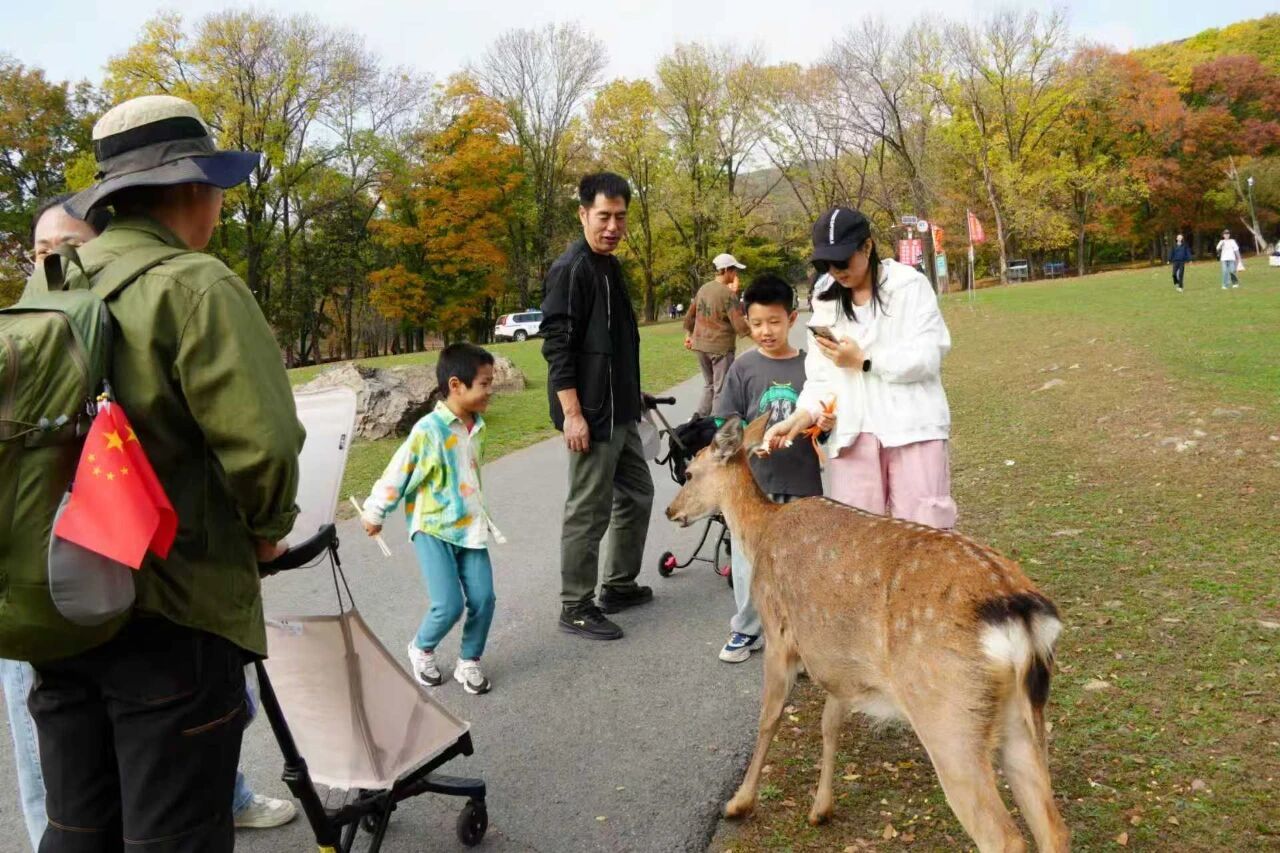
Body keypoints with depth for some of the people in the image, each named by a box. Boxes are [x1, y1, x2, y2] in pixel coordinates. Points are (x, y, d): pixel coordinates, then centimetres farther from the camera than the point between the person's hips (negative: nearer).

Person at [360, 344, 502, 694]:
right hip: (432, 530, -6)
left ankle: (469, 661, 21)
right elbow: (397, 473, -8)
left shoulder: (477, 427, 4)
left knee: (483, 598, -2)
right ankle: (421, 650, 21)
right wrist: (375, 512, 1)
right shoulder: (429, 429, -17)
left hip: (470, 527, 6)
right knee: (449, 605, -10)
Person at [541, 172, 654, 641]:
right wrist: (572, 413, -22)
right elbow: (557, 346, -19)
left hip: (621, 411, 10)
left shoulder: (609, 264, 14)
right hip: (591, 415, -10)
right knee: (589, 512, -2)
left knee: (637, 495, 19)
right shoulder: (571, 269, -14)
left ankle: (620, 585, 33)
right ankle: (576, 607, 11)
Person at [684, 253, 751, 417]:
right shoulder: (728, 293, -15)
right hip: (721, 347, -7)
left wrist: (688, 334, 28)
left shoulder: (703, 288, 8)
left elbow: (690, 315, 17)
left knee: (709, 385, 20)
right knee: (721, 390, 2)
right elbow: (739, 324, -19)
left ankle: (698, 418, 11)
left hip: (700, 345, 7)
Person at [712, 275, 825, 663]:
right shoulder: (744, 369, -1)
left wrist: (825, 425, -17)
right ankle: (747, 629, 25)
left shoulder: (811, 366, 0)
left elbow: (822, 425, 5)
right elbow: (724, 425, -1)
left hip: (801, 484, 0)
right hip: (753, 483, 0)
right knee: (748, 559, 6)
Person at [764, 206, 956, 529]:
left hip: (912, 425, -4)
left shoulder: (910, 285, -1)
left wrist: (864, 362, -10)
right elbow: (822, 375, 6)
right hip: (853, 431, 4)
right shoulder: (826, 302, 12)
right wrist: (802, 415, -11)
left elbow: (927, 357, -8)